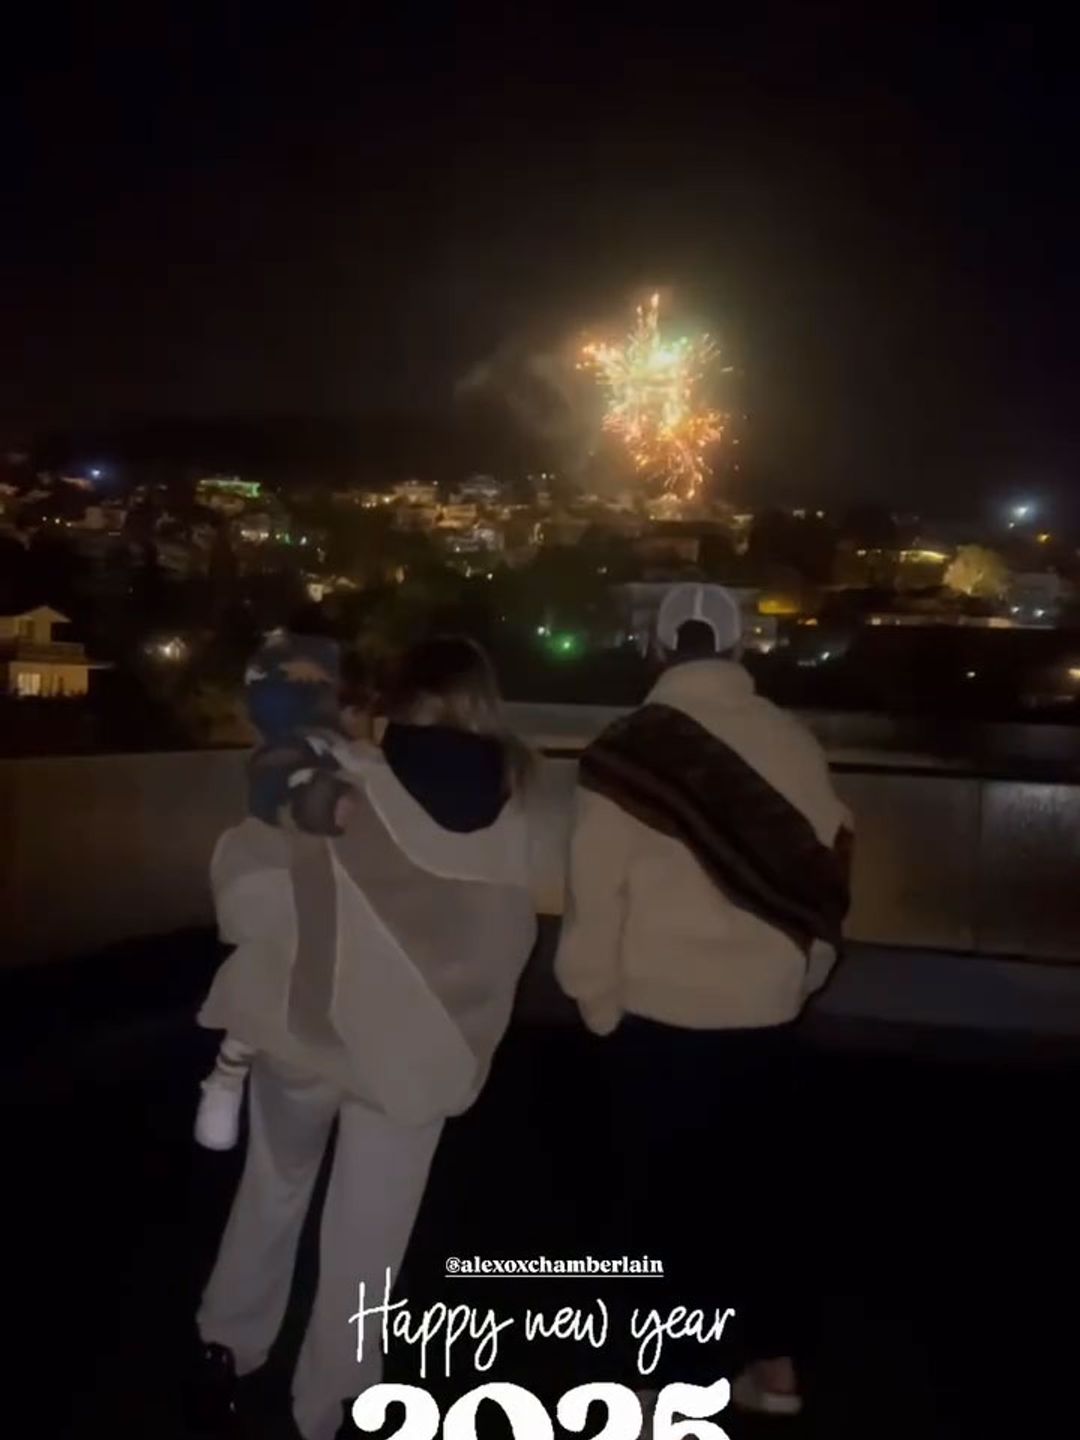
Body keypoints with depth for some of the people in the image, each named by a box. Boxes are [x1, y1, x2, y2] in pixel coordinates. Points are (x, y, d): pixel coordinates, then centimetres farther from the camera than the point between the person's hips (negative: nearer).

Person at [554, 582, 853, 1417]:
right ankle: (775, 1366, 34)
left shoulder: (628, 751, -14)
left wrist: (601, 1002, 3)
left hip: (663, 1018, -3)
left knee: (674, 1200, 12)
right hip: (768, 1013, 4)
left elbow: (595, 895, -12)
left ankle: (688, 1383, 26)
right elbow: (828, 869, 3)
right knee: (765, 1188, 20)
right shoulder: (795, 744, -4)